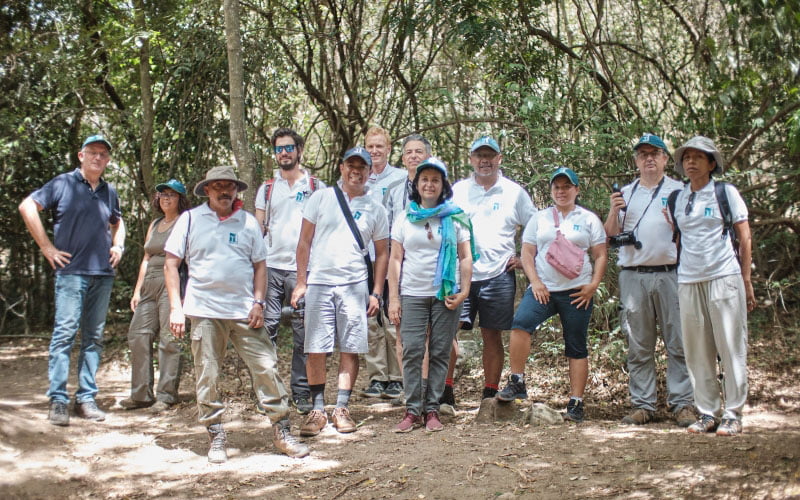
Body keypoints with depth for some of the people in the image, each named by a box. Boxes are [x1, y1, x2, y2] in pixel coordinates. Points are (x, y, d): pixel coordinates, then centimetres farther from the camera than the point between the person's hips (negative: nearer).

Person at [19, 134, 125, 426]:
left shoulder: (109, 192, 15)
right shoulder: (63, 184, 0)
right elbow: (27, 207, -6)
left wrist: (118, 246, 14)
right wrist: (46, 247, -8)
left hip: (103, 274, 5)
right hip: (71, 271, -5)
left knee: (94, 337, 7)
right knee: (65, 333, -9)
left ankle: (86, 399, 13)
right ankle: (58, 401, -4)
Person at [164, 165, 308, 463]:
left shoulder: (248, 222, 11)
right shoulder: (190, 219, 5)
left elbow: (260, 265, 13)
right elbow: (171, 264, 4)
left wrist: (258, 303, 1)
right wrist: (176, 307, -4)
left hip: (245, 312, 1)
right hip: (204, 312, -1)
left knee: (266, 367, -2)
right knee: (207, 376, 2)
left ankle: (281, 430, 7)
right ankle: (216, 436, 15)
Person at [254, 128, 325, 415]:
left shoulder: (315, 187, 9)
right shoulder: (267, 188, 16)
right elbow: (258, 227, 15)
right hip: (270, 265, 2)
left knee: (303, 332, 0)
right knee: (266, 326, -2)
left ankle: (301, 392, 7)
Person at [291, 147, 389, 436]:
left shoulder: (375, 209, 9)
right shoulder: (322, 198, 5)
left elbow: (382, 254, 12)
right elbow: (304, 242, 6)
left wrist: (376, 293, 5)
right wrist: (300, 282, 0)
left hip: (354, 285, 1)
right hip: (318, 282, -1)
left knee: (351, 349, 1)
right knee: (315, 350, -1)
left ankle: (341, 409, 12)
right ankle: (317, 410, 10)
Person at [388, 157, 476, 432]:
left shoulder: (456, 218, 7)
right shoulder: (405, 219, 9)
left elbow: (465, 258, 6)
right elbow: (395, 259, 7)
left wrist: (464, 292, -6)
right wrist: (393, 298, 0)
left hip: (446, 295, 0)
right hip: (412, 294, 1)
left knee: (440, 353, 1)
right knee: (412, 351, -5)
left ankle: (432, 409, 9)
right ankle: (412, 410, 1)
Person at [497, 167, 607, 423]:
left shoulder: (589, 219, 10)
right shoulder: (539, 218, 13)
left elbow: (601, 255, 7)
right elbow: (527, 253, 9)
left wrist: (593, 285, -6)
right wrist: (535, 283, -5)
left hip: (577, 291, 0)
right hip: (543, 289, 1)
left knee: (577, 348, 2)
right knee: (520, 323, -25)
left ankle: (575, 403, 7)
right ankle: (517, 383, -19)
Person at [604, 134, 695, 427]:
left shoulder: (679, 191, 10)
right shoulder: (625, 194, 17)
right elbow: (610, 235, 13)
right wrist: (614, 211, -5)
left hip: (670, 274, -2)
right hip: (633, 277, 2)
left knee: (679, 343, -4)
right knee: (638, 347, 4)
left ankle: (682, 403, 1)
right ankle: (642, 405, 10)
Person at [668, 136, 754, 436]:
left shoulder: (726, 193, 4)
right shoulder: (677, 199, 13)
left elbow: (744, 238, 4)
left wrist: (746, 281, 0)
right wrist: (676, 277, 8)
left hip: (724, 278, -3)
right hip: (688, 281, 4)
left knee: (731, 348, -2)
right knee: (697, 352, 3)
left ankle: (733, 415, 5)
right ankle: (707, 413, 12)